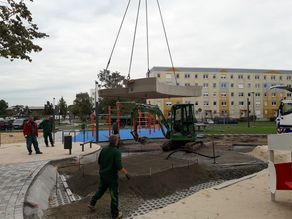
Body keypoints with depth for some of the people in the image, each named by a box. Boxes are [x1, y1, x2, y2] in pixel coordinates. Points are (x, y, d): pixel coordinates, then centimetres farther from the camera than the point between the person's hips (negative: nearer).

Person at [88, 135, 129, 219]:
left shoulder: (104, 149, -3)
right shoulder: (117, 152, -22)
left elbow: (99, 162, 8)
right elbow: (119, 167, -25)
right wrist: (126, 173, -12)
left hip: (103, 175, 6)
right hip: (112, 176, -6)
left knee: (101, 189, 28)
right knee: (114, 195, 8)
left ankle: (92, 203, 35)